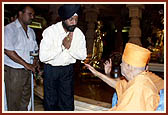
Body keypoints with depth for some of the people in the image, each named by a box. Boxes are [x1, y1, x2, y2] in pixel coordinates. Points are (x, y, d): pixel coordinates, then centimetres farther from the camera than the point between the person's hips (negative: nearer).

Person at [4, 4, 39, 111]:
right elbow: (8, 51, -20)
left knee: (25, 100, 16)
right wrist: (26, 64, -19)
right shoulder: (10, 28, -10)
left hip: (27, 70, 7)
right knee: (14, 102, 3)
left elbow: (35, 49, 22)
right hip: (13, 71, -7)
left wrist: (36, 60, 1)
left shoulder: (31, 31, 13)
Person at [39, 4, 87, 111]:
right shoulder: (50, 31, -19)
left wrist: (70, 47, -22)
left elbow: (83, 56, -5)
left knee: (67, 102, 9)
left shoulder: (79, 33, -8)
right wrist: (62, 46, -26)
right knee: (51, 100, 10)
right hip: (51, 69, -2)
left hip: (68, 69, 3)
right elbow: (43, 57, -24)